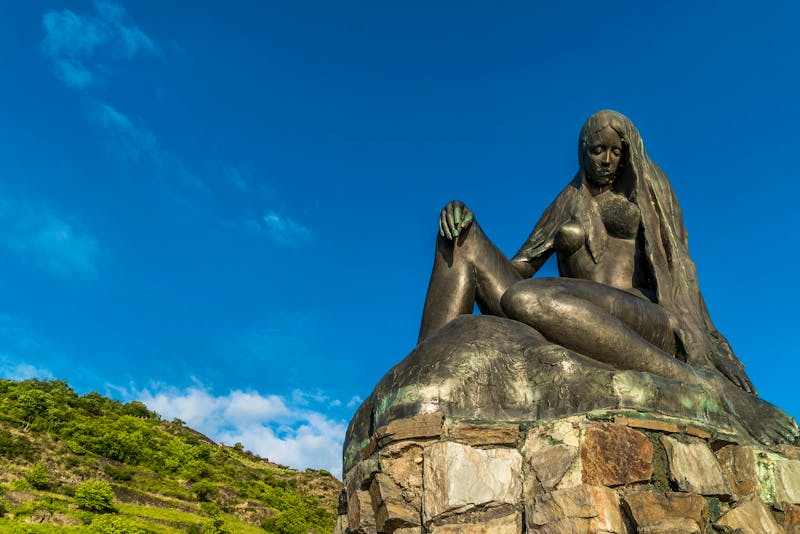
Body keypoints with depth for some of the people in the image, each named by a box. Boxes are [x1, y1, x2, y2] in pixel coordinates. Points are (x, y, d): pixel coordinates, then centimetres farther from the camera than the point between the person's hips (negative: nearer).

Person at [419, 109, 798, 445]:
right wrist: (460, 215, 2)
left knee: (524, 299, -37)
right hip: (571, 343, 3)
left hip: (648, 327, -3)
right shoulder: (564, 208, 26)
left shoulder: (646, 193, 21)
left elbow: (680, 270, 11)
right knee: (462, 240, -8)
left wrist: (713, 341, -5)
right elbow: (514, 270, 18)